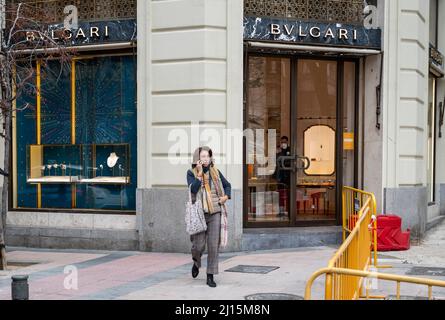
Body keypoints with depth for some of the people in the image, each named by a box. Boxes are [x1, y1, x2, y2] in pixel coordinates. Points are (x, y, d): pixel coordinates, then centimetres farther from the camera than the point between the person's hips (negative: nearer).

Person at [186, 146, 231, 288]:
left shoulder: (215, 172, 8)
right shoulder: (191, 173, 0)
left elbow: (227, 185, 23)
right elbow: (193, 190, -16)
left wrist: (226, 196, 5)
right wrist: (199, 173, -19)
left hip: (215, 213, 2)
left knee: (213, 245, -4)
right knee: (198, 245, -4)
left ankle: (210, 276, 5)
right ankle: (196, 263, 32)